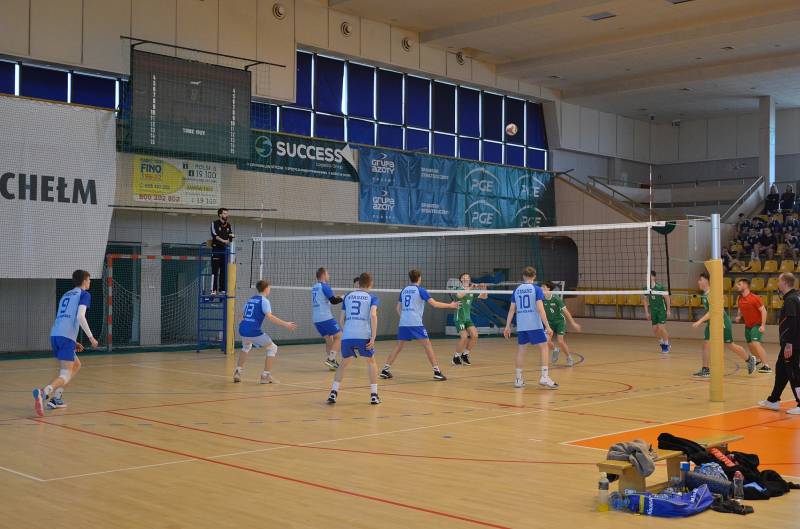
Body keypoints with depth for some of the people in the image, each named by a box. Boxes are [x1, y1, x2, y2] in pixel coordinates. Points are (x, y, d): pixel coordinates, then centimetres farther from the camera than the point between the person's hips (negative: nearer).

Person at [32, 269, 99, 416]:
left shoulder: (66, 295, 27)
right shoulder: (84, 294, 6)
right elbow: (80, 316, -10)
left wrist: (73, 342, 29)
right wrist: (91, 337, -4)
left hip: (54, 335, 7)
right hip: (66, 337, -7)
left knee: (76, 365, 24)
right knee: (66, 376, -8)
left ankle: (56, 398, 15)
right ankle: (43, 392, -35)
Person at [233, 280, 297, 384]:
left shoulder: (250, 300, 19)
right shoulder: (264, 301, -3)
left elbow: (242, 315, 30)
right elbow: (269, 316, -17)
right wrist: (285, 324, -18)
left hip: (242, 329, 8)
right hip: (254, 331, -8)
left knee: (246, 347, 36)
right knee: (272, 348, 6)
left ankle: (238, 371, 24)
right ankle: (265, 376, -1)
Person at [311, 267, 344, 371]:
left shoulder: (314, 287, 16)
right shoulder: (324, 286, -9)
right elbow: (333, 301, -14)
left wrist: (335, 297, 23)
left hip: (316, 319, 8)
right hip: (325, 318, -8)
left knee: (328, 339, 13)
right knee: (338, 336, 0)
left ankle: (331, 362, 9)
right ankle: (331, 359, -10)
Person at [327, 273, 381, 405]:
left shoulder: (348, 297, 19)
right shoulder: (372, 298, 9)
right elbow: (373, 315, -9)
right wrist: (373, 338, -10)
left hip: (347, 336, 2)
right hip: (364, 335, -2)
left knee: (344, 363, 21)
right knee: (371, 361, 19)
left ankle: (333, 392, 10)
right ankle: (374, 395, 14)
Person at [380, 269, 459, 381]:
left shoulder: (404, 290, 15)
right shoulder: (420, 290, -2)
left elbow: (398, 308, 21)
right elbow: (434, 304, -6)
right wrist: (450, 305, 3)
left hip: (403, 323, 6)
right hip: (416, 323, -5)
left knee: (398, 347, 14)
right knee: (427, 345, -2)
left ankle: (385, 370, 10)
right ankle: (437, 371, -7)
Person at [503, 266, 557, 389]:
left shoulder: (517, 290, 10)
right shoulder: (536, 289, -2)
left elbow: (512, 309, 10)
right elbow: (540, 309, -10)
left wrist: (507, 326, 15)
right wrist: (547, 327, -10)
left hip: (521, 326, 4)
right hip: (535, 325, -4)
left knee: (521, 350, 11)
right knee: (543, 347, 3)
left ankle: (518, 379, 11)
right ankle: (544, 377, -8)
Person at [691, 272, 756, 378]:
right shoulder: (703, 294, 3)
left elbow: (712, 311, -31)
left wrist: (700, 321, -35)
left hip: (722, 322, -8)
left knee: (730, 345, 6)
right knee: (706, 344, -3)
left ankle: (750, 359, 28)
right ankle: (705, 370, 1)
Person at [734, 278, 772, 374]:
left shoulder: (754, 298, -20)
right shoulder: (740, 298, 3)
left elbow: (763, 310, -20)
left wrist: (763, 325, -25)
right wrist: (739, 316, -1)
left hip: (757, 325, -8)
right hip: (748, 325, 8)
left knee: (755, 343, -23)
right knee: (750, 345, 15)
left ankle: (766, 366, -22)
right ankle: (759, 360, 42)